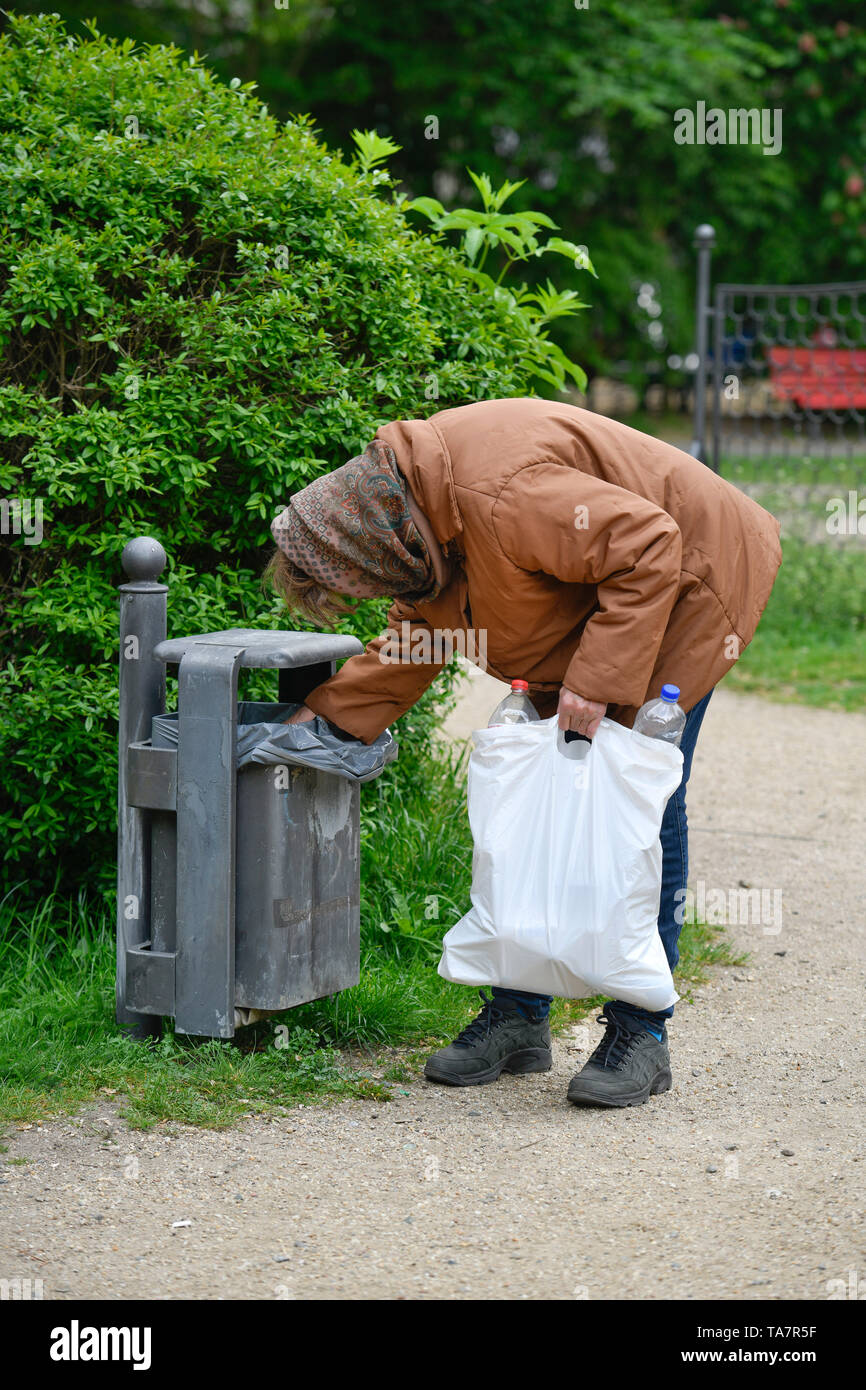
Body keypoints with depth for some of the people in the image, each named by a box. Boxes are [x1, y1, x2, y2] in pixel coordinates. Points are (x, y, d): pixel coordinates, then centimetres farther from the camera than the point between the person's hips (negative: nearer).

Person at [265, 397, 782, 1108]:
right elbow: (418, 635, 10)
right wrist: (325, 712, 6)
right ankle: (519, 1018, 11)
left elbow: (647, 550, -33)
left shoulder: (499, 496, -36)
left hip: (675, 589, -9)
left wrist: (597, 679, -33)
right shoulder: (420, 501, -5)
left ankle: (640, 1032, -3)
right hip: (588, 608, 9)